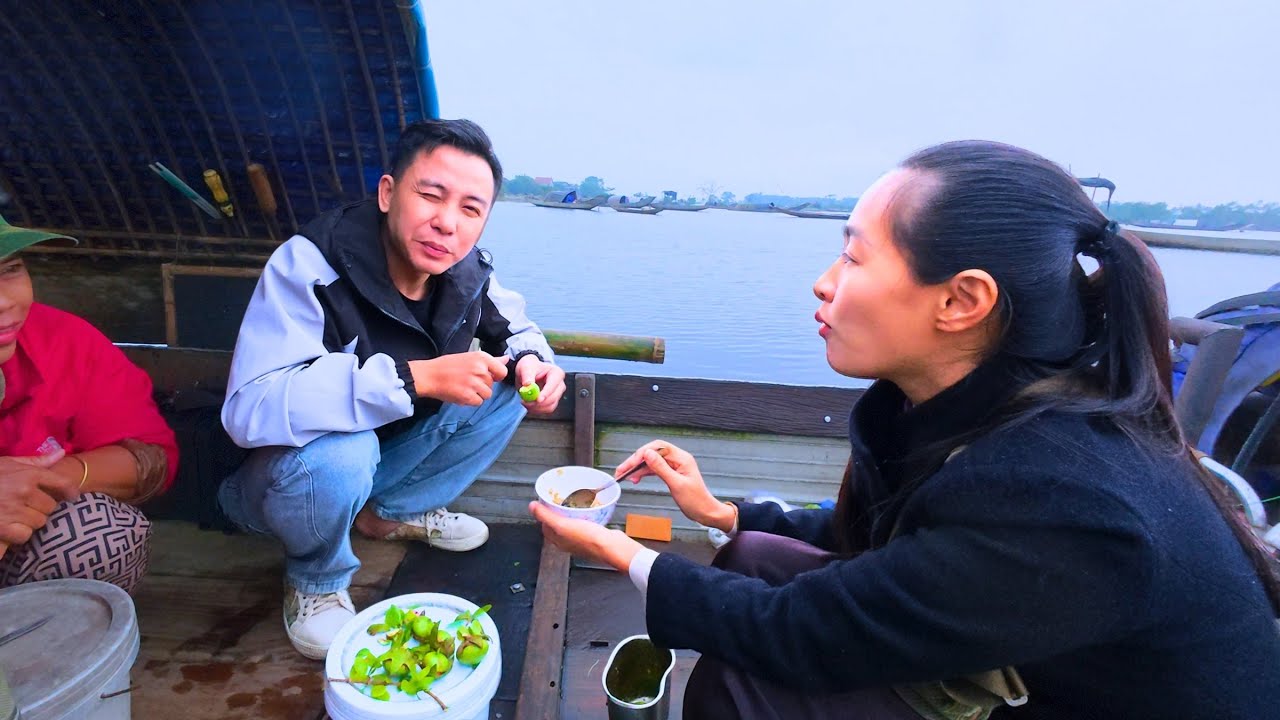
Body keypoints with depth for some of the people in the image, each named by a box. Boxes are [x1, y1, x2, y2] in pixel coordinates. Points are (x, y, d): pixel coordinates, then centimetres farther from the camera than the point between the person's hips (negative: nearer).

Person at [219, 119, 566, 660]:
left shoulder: (467, 272, -12)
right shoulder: (309, 265, -27)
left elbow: (516, 329, 5)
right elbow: (250, 409, -36)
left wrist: (531, 361, -20)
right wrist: (415, 377, -45)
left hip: (381, 459, 5)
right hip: (282, 476, -5)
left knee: (510, 386, -8)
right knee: (339, 452, -38)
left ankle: (391, 513, 6)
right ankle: (315, 579, -2)